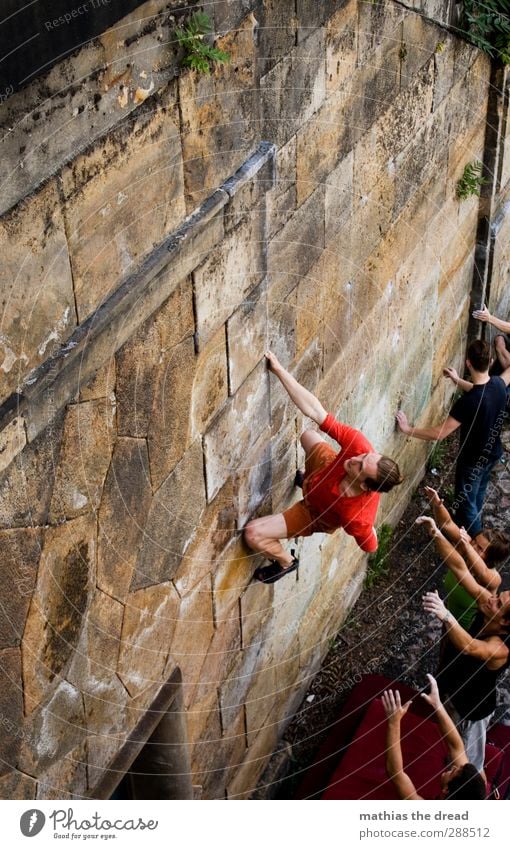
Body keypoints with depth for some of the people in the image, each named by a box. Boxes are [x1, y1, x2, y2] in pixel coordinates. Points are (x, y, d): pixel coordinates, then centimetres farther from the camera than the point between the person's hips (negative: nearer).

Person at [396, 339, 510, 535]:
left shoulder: (469, 402, -38)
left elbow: (439, 433, -35)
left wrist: (408, 429, -24)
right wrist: (458, 380, 17)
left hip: (473, 460, -7)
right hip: (492, 453, 8)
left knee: (466, 502, 16)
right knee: (478, 493, 32)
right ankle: (470, 524, 56)